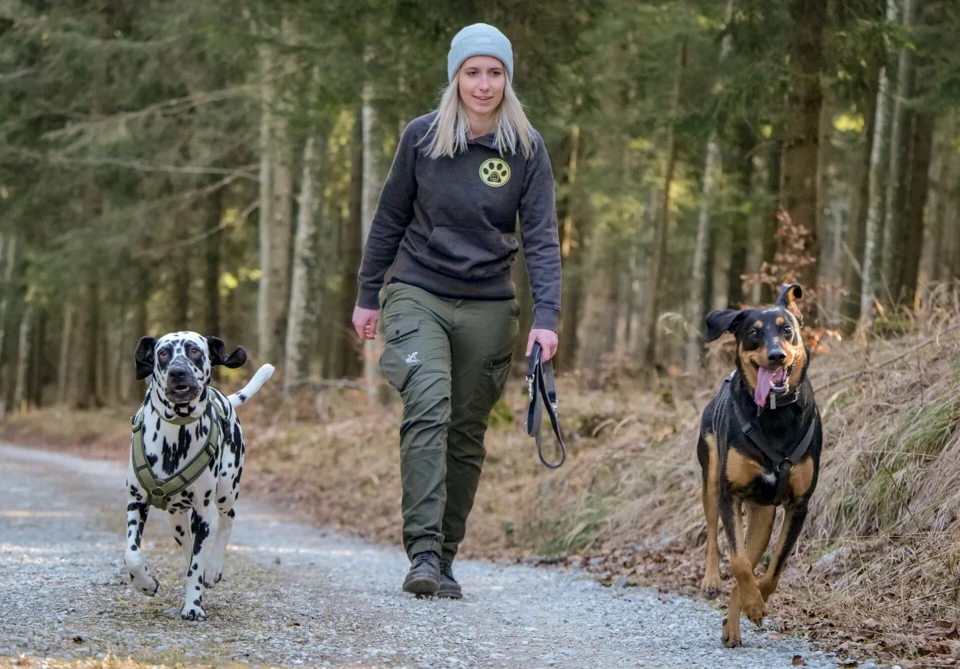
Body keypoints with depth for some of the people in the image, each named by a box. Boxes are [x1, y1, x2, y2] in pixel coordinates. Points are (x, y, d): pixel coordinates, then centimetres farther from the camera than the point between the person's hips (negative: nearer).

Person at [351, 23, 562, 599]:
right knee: (427, 412, -19)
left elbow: (542, 237, -6)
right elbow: (390, 220, 8)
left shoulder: (527, 149, -3)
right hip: (419, 295, -1)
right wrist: (369, 296, 10)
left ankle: (446, 558, 17)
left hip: (488, 307, 1)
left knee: (468, 434, 6)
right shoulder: (422, 137, -2)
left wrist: (546, 317, -17)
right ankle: (422, 552, -23)